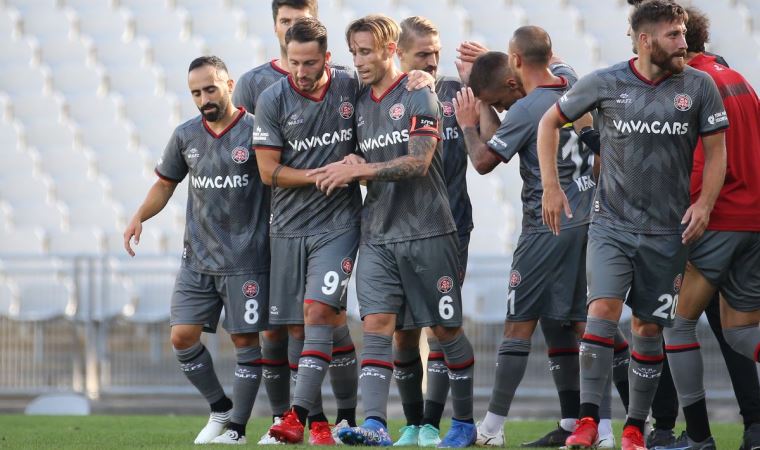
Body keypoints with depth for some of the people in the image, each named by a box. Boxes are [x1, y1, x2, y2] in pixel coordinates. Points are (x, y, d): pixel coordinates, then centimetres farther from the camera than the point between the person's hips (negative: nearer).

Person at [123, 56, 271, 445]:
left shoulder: (256, 131, -8)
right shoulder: (185, 136, 7)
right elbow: (165, 184, 18)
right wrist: (140, 217, 3)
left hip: (246, 260, -5)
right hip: (197, 258, 5)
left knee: (245, 340, -2)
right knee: (182, 336, -2)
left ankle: (237, 427, 7)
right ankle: (220, 409, 17)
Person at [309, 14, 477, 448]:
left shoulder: (419, 98, -7)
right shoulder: (360, 104, 13)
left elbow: (417, 162, -17)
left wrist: (357, 170, -17)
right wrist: (346, 175, -1)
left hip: (426, 233, -5)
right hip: (378, 235, 6)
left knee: (446, 329, 4)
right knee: (376, 324, -9)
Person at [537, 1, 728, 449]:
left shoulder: (698, 86, -2)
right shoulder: (605, 84, -4)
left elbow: (716, 149, 6)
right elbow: (550, 122, 9)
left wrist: (705, 203, -8)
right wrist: (551, 186, 3)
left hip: (667, 230, 1)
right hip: (611, 223, -1)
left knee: (649, 328, 5)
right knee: (603, 310, -18)